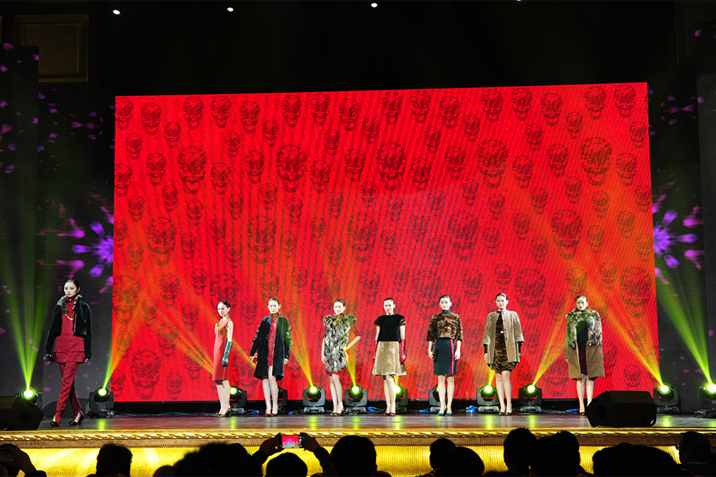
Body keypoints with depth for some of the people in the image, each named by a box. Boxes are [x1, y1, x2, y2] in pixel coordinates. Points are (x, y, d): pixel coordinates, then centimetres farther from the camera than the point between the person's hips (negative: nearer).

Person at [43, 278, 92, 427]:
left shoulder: (83, 307, 4)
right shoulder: (59, 306, 14)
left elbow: (88, 331, 4)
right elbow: (52, 329, 15)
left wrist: (87, 352, -2)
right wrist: (48, 350, 9)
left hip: (76, 346, -4)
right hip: (60, 346, 4)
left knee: (67, 380, -12)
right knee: (68, 381, 6)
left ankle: (58, 415, -14)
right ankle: (78, 412, 16)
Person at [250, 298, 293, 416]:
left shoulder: (283, 321, 7)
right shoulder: (264, 321, 12)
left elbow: (287, 339, 6)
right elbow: (257, 337, 13)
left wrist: (286, 355, 1)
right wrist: (253, 353, 8)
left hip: (277, 353, -3)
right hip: (264, 352, 3)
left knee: (272, 377, -15)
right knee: (265, 378, -2)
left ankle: (275, 406, -5)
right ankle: (268, 407, 3)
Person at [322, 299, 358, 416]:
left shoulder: (348, 319, 2)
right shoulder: (329, 320, 14)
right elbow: (325, 337, 15)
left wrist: (347, 346, -5)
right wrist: (322, 353, 8)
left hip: (339, 351, -4)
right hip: (329, 351, 5)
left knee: (335, 378, -15)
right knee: (331, 379, 2)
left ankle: (340, 405, -4)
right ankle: (335, 407, 6)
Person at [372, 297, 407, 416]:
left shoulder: (400, 319, 2)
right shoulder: (380, 319, 11)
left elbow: (402, 337, 1)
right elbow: (377, 337, 13)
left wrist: (402, 353, -7)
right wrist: (375, 354, 9)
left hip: (394, 348, -4)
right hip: (382, 348, 4)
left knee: (389, 378, -13)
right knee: (385, 379, 3)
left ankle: (393, 407, -8)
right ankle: (388, 406, 6)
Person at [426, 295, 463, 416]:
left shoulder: (455, 317, 5)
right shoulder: (435, 318, 9)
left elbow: (459, 335, 2)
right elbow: (431, 334, 9)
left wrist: (458, 350, -5)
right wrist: (429, 349, 2)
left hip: (450, 346, -2)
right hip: (439, 346, 2)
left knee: (450, 378, 0)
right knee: (440, 378, 2)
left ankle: (449, 405, 3)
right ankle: (442, 405, 6)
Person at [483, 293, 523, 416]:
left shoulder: (513, 315, 9)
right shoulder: (491, 316, 13)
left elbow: (518, 333, 7)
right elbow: (487, 333, 10)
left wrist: (519, 350, 1)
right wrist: (486, 351, 4)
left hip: (508, 350, -2)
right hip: (495, 349, 3)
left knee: (505, 376, -13)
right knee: (498, 377, 2)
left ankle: (509, 406, -6)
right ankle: (502, 406, 6)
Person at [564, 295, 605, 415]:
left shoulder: (594, 315, 7)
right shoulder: (571, 316, 10)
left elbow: (599, 333, 5)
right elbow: (568, 335, 11)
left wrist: (600, 352, -1)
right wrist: (567, 353, 6)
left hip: (590, 349, -1)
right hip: (576, 350, 1)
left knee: (590, 377, -2)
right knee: (580, 378, 0)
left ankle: (589, 403, 0)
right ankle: (581, 405, 3)